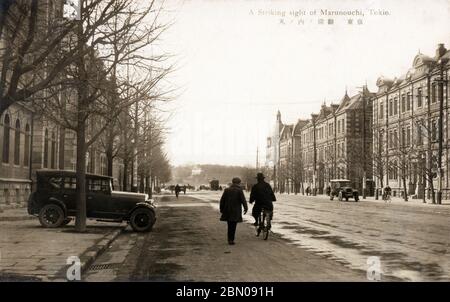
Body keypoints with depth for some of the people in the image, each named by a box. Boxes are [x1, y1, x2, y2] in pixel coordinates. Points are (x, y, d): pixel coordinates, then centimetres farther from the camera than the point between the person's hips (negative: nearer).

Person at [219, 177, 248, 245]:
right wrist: (246, 208, 5)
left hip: (227, 211, 4)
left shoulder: (226, 190, 5)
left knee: (230, 225, 14)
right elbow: (243, 200, -8)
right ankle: (231, 240, -3)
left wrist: (221, 209, 17)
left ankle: (230, 239, 15)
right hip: (236, 211, -4)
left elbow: (222, 200, 8)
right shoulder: (239, 190, -8)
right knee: (233, 226, 0)